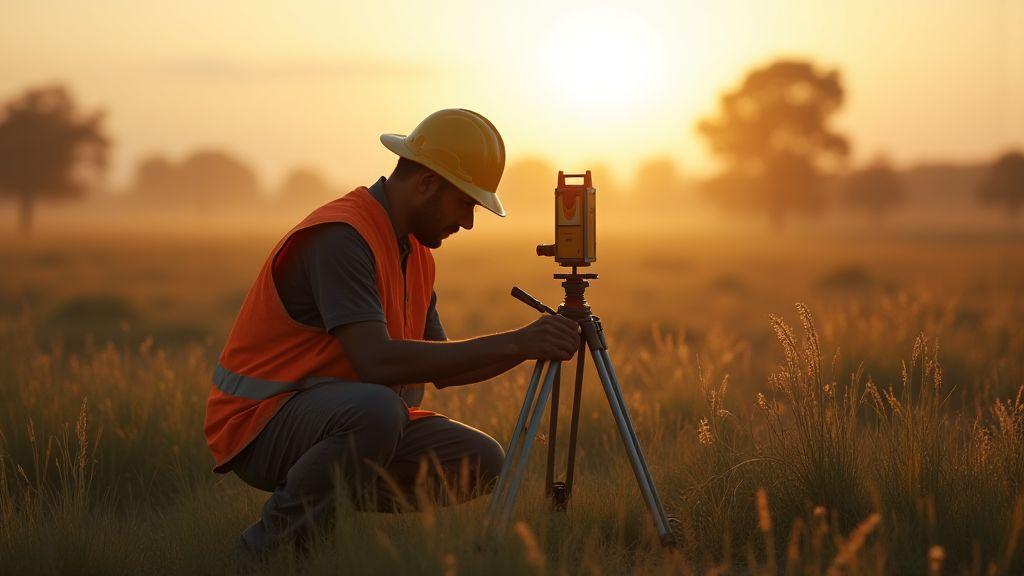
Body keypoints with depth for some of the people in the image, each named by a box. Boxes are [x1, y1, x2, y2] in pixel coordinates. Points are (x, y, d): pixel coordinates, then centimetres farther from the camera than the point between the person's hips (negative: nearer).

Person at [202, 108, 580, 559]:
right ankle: (271, 544, -17)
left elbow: (440, 369, 14)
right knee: (377, 409, -38)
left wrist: (528, 346, -2)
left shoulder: (415, 253, 10)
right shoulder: (340, 237, -21)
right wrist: (511, 343, -29)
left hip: (340, 417, 9)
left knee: (480, 461, -4)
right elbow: (377, 362, -32)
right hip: (259, 422, -9)